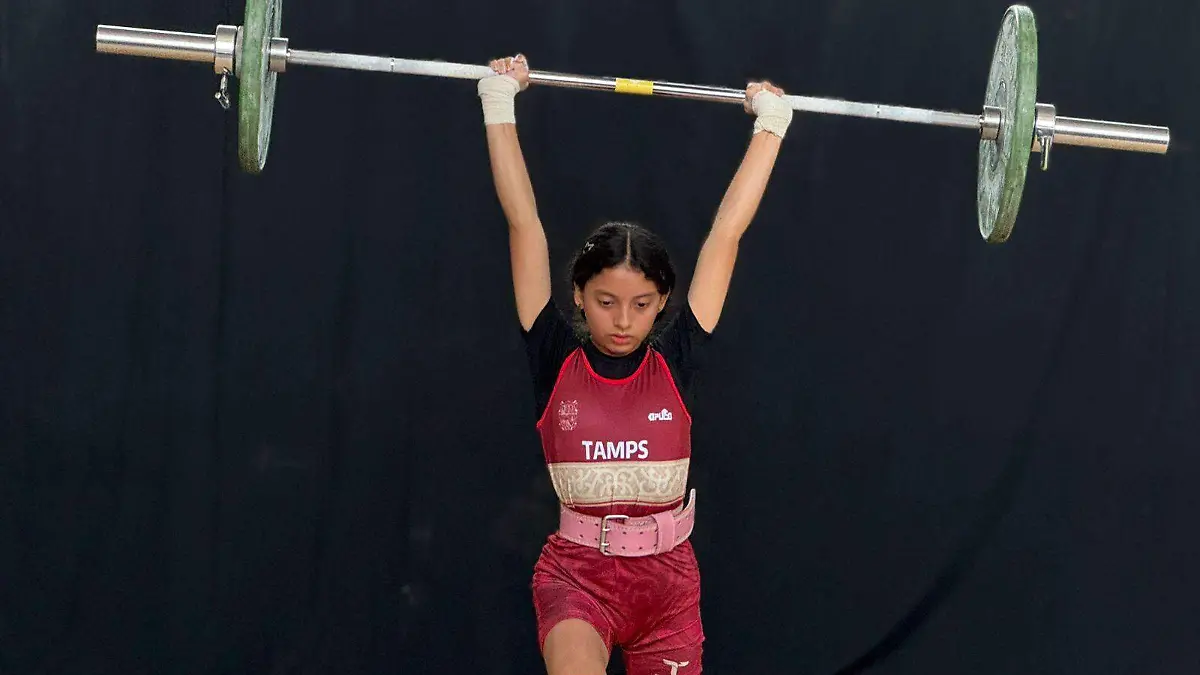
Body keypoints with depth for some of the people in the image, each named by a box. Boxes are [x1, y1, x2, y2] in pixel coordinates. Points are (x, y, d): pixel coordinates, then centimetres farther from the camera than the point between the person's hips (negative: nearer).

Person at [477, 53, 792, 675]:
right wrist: (500, 106, -3)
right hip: (577, 571, -3)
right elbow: (524, 224, -3)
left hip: (667, 576, 3)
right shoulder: (556, 361, -2)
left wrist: (770, 123, 7)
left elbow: (726, 232, 3)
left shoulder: (676, 362, 0)